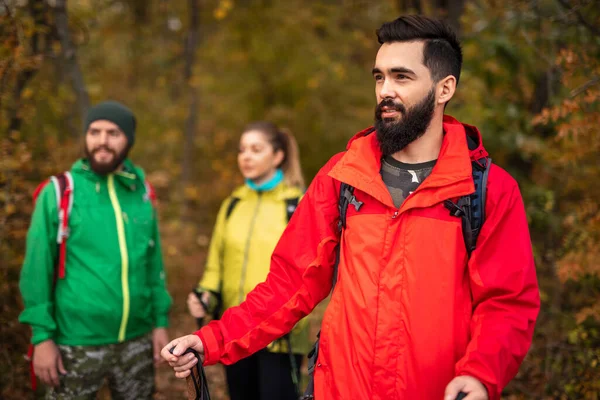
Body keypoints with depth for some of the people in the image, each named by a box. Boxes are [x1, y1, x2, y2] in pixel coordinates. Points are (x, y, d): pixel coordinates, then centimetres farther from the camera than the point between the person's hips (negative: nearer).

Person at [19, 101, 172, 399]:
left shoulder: (142, 194, 3)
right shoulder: (59, 193, -7)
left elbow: (154, 263, 8)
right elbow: (37, 270, -7)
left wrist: (160, 320, 4)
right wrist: (42, 335, -10)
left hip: (136, 341, 4)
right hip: (78, 344, -3)